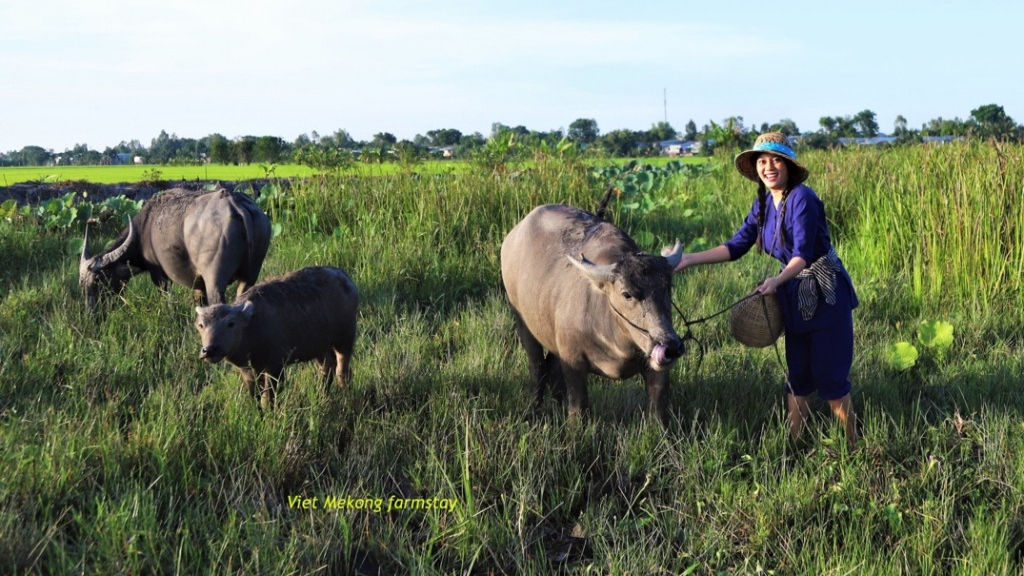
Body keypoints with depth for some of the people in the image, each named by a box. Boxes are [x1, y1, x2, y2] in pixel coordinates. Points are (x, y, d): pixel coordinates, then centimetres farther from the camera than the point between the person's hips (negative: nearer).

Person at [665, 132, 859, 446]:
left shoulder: (802, 197, -19)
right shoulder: (764, 203, 4)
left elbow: (802, 254, -25)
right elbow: (736, 247, 3)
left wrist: (778, 280, -41)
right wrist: (690, 259, -4)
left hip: (826, 296, -7)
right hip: (795, 298, 7)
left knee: (829, 376, -1)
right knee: (797, 376, 12)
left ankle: (853, 446, 13)